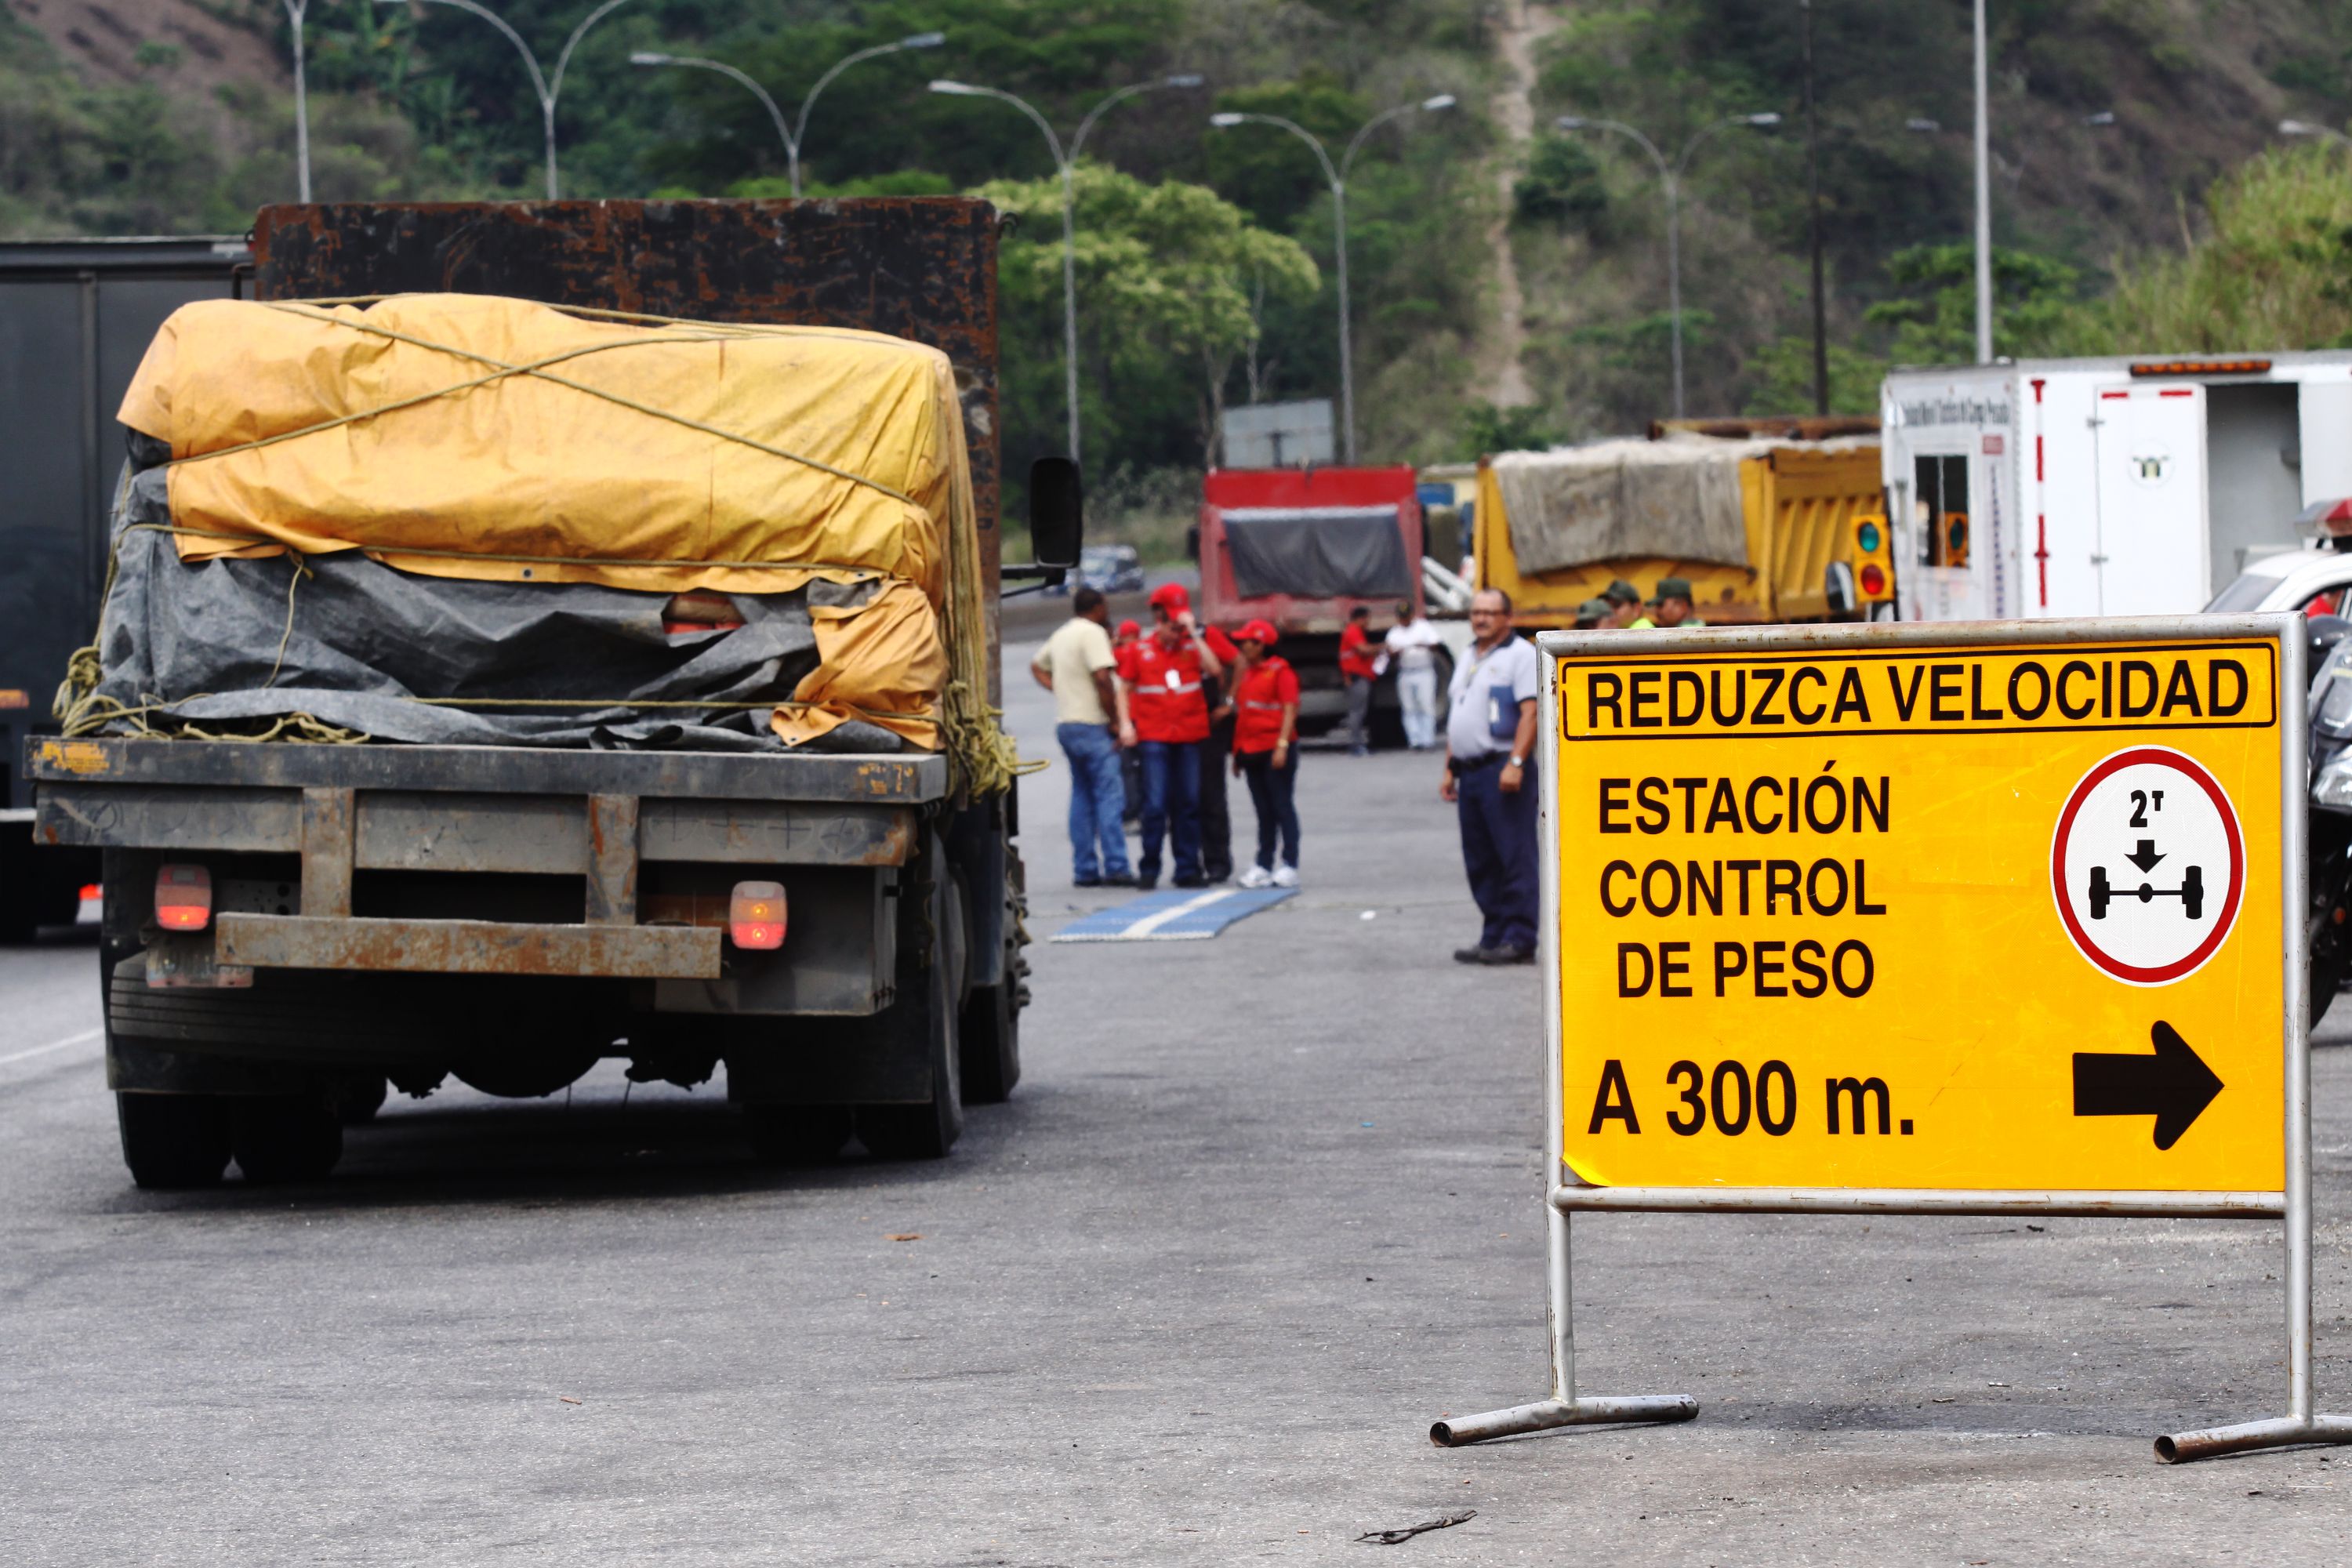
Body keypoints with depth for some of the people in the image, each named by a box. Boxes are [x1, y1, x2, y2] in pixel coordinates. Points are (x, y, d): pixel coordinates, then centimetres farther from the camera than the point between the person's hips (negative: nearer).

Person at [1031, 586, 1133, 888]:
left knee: (1082, 796, 11)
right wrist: (1114, 721, -13)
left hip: (1065, 723, 8)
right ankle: (1115, 867, -13)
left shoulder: (1061, 635, 16)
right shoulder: (1092, 633, -11)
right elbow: (1103, 678, -20)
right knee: (1109, 795, -8)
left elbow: (1037, 667, 30)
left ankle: (1084, 869, 9)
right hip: (1092, 725, -8)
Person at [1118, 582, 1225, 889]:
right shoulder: (1140, 651, 4)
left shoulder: (1193, 647, 7)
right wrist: (1126, 724, -2)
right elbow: (1125, 690, 10)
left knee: (1189, 805, 5)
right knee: (1155, 805, -7)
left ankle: (1188, 869, 11)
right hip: (1154, 737, -2)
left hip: (1190, 736, 2)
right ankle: (1149, 870, 1)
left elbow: (1215, 669, -11)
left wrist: (1193, 632, -11)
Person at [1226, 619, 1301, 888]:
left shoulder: (1280, 671, -6)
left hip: (1275, 750, -7)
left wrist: (1282, 745, -20)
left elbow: (1290, 710, -12)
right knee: (1263, 810, 9)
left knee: (1282, 806, -5)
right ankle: (1264, 866, 10)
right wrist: (1237, 753, 17)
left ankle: (1290, 865, -4)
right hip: (1251, 751, 7)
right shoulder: (1245, 673, 15)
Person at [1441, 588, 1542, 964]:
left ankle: (1519, 941, -9)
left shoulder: (1521, 654, -5)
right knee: (1480, 862, 9)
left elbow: (1530, 712, -14)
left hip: (1502, 769, -9)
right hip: (1469, 771, 9)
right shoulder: (1468, 658, 21)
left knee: (1515, 858, -8)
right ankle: (1494, 937, 14)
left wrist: (1515, 764, -23)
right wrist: (1450, 770, 20)